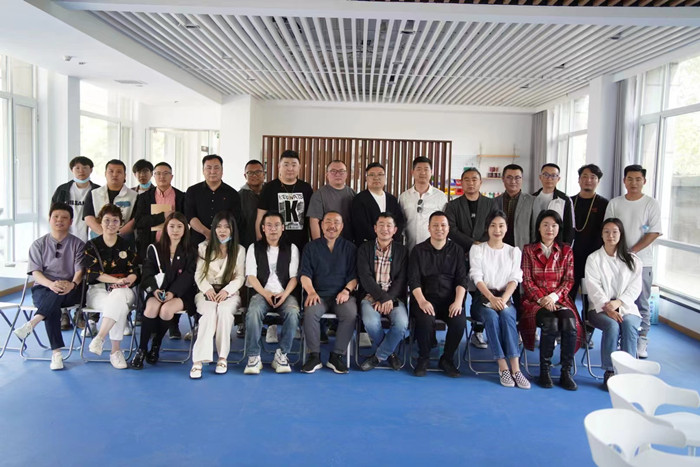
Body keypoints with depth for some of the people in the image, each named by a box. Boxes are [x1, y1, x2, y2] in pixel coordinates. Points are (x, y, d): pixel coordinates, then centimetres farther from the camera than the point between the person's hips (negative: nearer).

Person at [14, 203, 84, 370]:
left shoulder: (77, 244, 10)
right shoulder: (39, 244, 11)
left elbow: (80, 270, -2)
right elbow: (35, 271, 0)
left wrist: (72, 284, -25)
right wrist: (51, 284, -22)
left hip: (69, 291, 0)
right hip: (43, 289, 0)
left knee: (58, 295, -37)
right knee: (53, 307, -33)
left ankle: (32, 323, -42)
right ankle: (56, 352, -34)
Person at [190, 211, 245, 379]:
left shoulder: (239, 250, 11)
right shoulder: (203, 247, 14)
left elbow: (240, 277, 4)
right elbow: (198, 274, 7)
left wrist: (226, 290, -14)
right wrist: (207, 289, -12)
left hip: (229, 293, 0)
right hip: (207, 292, 0)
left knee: (224, 310, -35)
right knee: (210, 312, -34)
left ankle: (222, 357, -29)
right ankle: (199, 360, -37)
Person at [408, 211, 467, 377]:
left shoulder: (456, 250, 12)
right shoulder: (419, 250, 8)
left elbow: (461, 279, 4)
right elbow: (413, 280, -2)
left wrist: (458, 301, -13)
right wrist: (422, 301, -19)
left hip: (449, 299, 2)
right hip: (425, 298, -1)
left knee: (460, 321, -28)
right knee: (426, 320, -32)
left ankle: (447, 359, -1)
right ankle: (423, 359, -5)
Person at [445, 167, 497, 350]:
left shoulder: (490, 204, 12)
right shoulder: (453, 205, 9)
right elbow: (452, 231, -3)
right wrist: (474, 243, -11)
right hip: (460, 257, -1)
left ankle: (478, 333, 7)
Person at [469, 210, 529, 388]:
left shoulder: (514, 251, 15)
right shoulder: (477, 249, 9)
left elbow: (514, 279, 2)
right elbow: (477, 277, -4)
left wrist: (503, 299, -17)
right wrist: (492, 298, -21)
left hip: (505, 297, 1)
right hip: (483, 297, -1)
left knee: (507, 315, -33)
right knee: (492, 317, -34)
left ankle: (515, 368, -35)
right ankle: (503, 367, -31)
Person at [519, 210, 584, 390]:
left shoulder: (566, 251, 13)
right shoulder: (529, 250, 9)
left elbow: (569, 280, 5)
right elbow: (526, 281, 2)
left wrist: (554, 296, -12)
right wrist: (542, 299, -13)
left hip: (559, 299, 2)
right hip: (535, 300, -2)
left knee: (570, 324, -30)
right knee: (551, 324, -32)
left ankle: (566, 373, -18)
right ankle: (544, 371, -17)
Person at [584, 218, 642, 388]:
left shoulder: (632, 260, 13)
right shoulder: (593, 258, 8)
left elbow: (635, 288, 3)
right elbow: (594, 288, -3)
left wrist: (618, 303, -15)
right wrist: (607, 307, -18)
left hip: (626, 307, 1)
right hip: (600, 308, -1)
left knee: (629, 324, -32)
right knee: (612, 325, -32)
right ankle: (609, 372, -22)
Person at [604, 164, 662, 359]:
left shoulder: (652, 204, 1)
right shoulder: (614, 204, 7)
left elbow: (654, 232, -6)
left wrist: (632, 251, -13)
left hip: (642, 262, -1)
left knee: (642, 304, 2)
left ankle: (641, 342, 12)